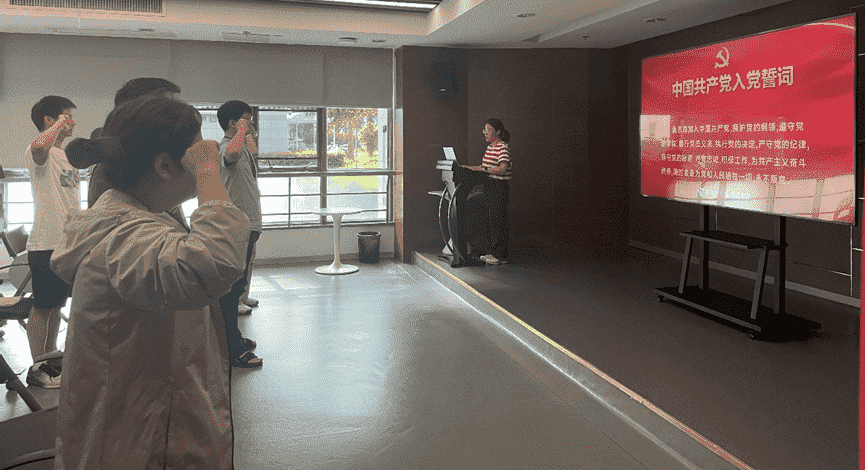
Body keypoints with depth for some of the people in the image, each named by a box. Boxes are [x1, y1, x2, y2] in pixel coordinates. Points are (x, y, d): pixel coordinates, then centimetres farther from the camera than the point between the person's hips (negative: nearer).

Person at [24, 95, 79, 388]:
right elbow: (40, 146, -38)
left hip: (69, 242, 9)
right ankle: (38, 367, 7)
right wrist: (60, 124, -22)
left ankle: (50, 357, 27)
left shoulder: (66, 155, 18)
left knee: (57, 303, 16)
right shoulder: (38, 153, -10)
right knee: (43, 306, -2)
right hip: (47, 243, -9)